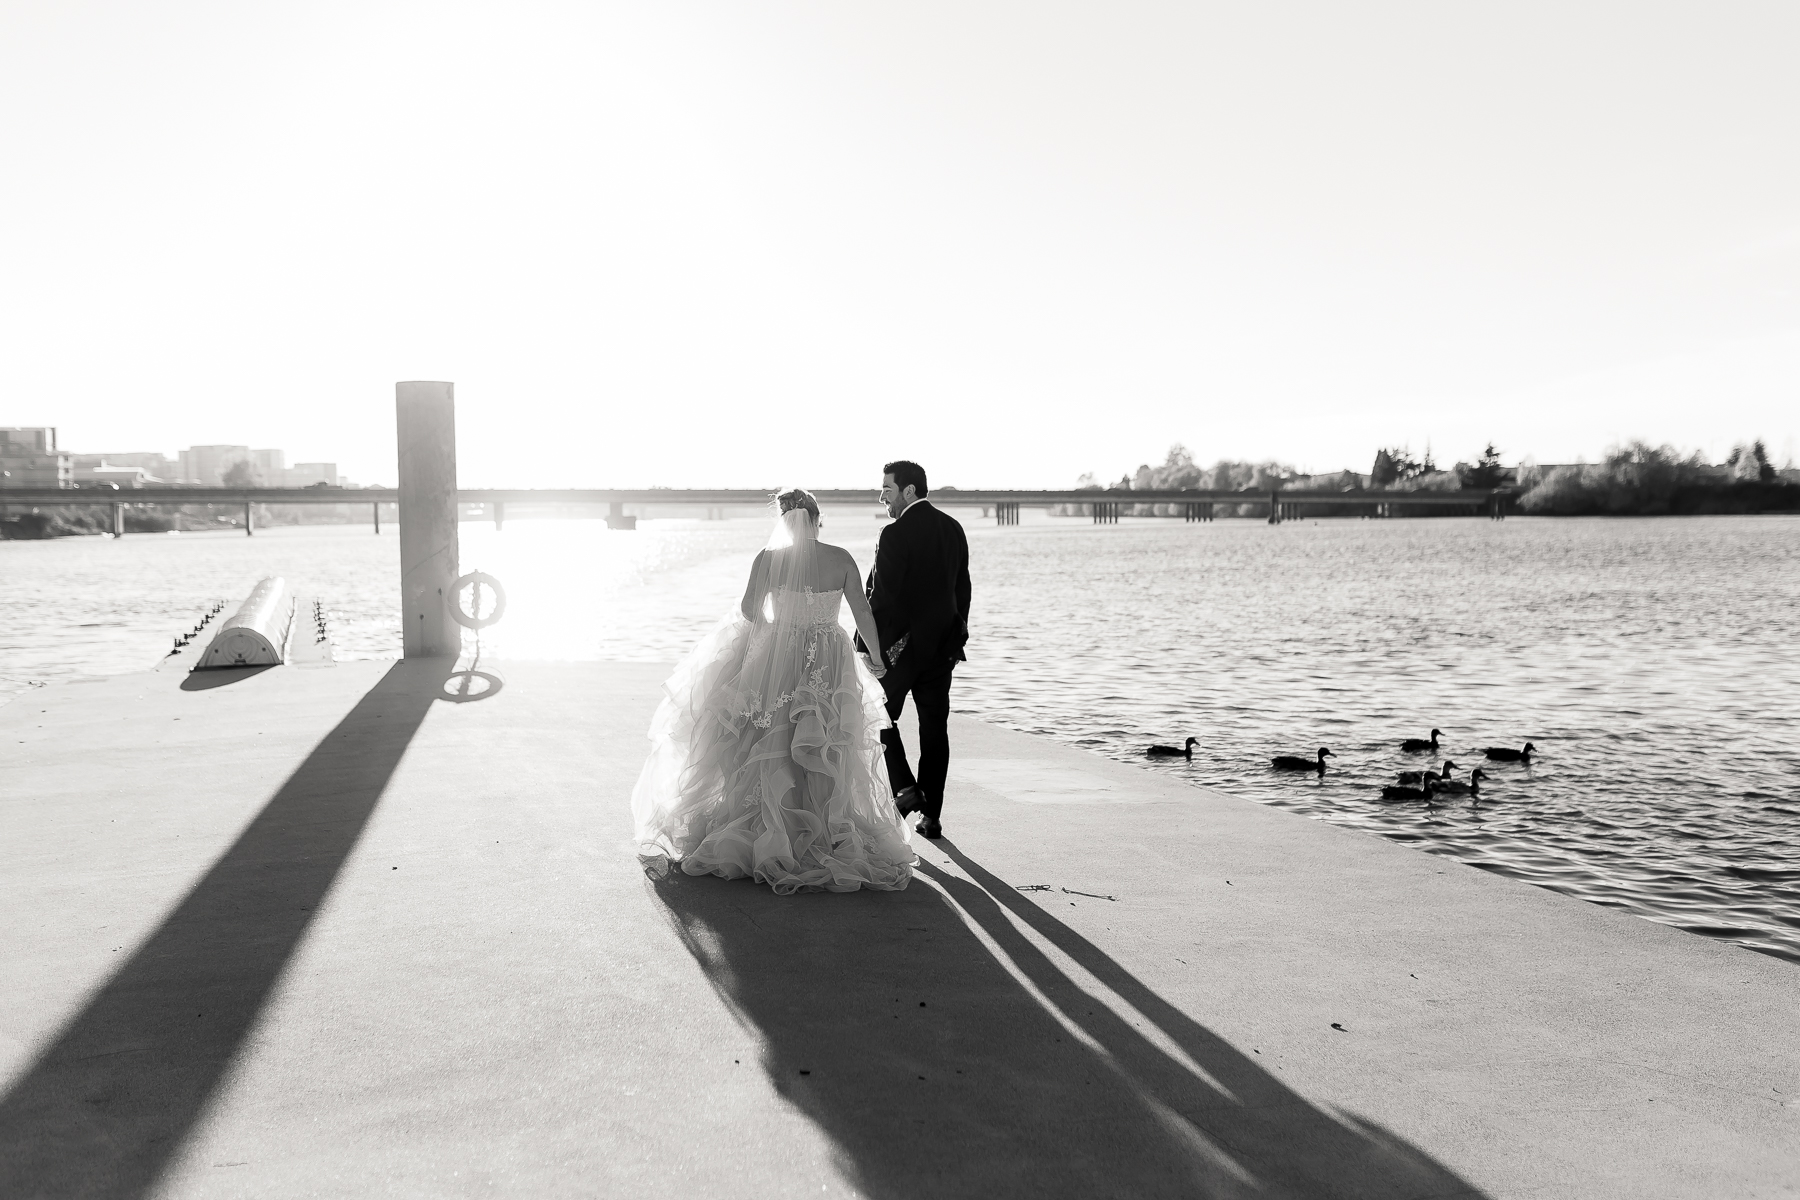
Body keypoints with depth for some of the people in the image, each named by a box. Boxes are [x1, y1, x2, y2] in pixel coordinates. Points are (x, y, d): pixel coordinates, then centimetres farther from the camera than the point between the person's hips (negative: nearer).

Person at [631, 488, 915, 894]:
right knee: (827, 751, 11)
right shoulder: (841, 558, -4)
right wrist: (875, 656, 10)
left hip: (779, 662, -1)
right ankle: (830, 834, 14)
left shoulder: (769, 558, -8)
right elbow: (863, 611, -2)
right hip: (829, 664, 1)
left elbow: (749, 610, -8)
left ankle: (777, 834, 13)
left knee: (774, 745, 11)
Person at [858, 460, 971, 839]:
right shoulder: (953, 528, 7)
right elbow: (962, 589, 12)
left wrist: (866, 646, -9)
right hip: (943, 644, 6)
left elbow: (881, 596, -16)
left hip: (901, 643, -6)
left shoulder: (896, 534, -15)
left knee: (881, 715, 13)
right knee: (935, 728, 9)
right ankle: (932, 815, 13)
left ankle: (905, 788, 1)